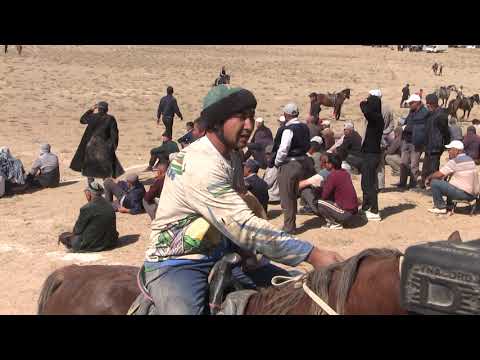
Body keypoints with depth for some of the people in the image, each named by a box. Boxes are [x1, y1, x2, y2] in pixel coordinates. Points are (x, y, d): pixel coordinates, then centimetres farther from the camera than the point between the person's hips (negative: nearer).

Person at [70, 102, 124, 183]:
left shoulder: (92, 117, -6)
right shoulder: (110, 119, -9)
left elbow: (82, 120, 14)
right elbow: (114, 133, -9)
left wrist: (90, 110, 19)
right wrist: (114, 145, 1)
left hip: (91, 145, 1)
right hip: (104, 147, -1)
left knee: (89, 166, 13)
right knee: (105, 167, 9)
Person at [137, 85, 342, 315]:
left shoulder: (224, 157, 7)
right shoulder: (202, 165, -24)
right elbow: (245, 229, -28)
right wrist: (312, 254, -26)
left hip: (218, 253, 9)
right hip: (176, 264, -8)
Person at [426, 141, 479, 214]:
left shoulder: (454, 161, -14)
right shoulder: (469, 159, 13)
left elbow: (439, 174, -10)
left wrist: (429, 178, 8)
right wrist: (444, 176, 17)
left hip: (464, 194, -9)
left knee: (434, 182, -6)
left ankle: (440, 207, 3)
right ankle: (449, 206, 29)